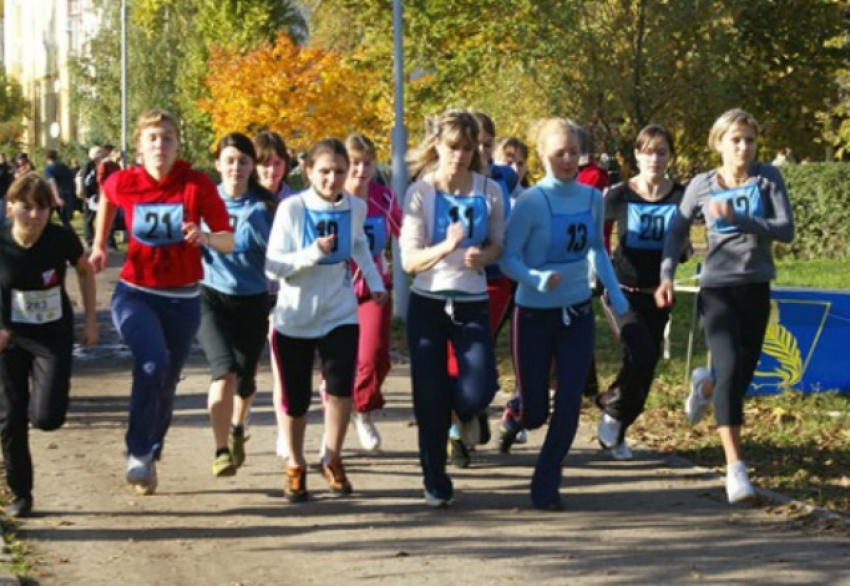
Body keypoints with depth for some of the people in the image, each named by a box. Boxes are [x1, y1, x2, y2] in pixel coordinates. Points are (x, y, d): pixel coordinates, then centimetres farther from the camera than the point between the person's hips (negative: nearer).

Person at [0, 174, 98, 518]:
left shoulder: (61, 239, -19)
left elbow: (84, 271, 2)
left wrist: (91, 320, 3)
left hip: (54, 336, -1)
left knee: (47, 417, -14)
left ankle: (41, 400, 25)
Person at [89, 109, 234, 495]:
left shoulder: (197, 185, -12)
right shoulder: (124, 183, -8)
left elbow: (229, 242, -12)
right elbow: (106, 198, 18)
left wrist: (206, 237, -33)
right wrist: (99, 245, 17)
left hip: (182, 300, 1)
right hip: (135, 293, -1)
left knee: (166, 384, 13)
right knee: (153, 361, -28)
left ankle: (150, 459, 37)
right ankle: (138, 451, -15)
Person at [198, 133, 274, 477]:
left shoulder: (263, 206, -3)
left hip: (252, 300, 1)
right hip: (212, 296, -1)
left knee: (245, 377, 12)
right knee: (225, 370, -22)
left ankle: (237, 428, 45)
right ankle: (221, 449, -13)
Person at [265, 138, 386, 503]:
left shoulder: (356, 209, -2)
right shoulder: (291, 209, -12)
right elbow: (272, 266, -15)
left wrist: (375, 281, 14)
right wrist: (313, 253, -27)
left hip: (339, 315, 2)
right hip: (294, 318, -1)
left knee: (341, 387, -17)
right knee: (295, 400, 6)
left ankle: (332, 460, 5)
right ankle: (295, 467, 28)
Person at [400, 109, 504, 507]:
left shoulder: (489, 191, -2)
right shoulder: (421, 192, -7)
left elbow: (497, 245, 10)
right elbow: (409, 261, -10)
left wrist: (482, 256, -13)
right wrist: (446, 247, -28)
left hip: (472, 305, 1)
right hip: (428, 305, -1)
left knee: (478, 391, -14)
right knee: (430, 399, 0)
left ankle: (465, 414, 24)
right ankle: (436, 483, 17)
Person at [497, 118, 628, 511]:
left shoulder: (592, 199, 0)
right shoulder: (532, 202, -16)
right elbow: (509, 258, -15)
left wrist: (615, 294, 6)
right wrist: (538, 279, -33)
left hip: (577, 315, 4)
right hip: (534, 315, -4)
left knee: (569, 405, -4)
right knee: (535, 412, 4)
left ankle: (545, 485, 12)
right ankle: (515, 413, 42)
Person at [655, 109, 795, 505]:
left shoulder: (768, 179, -2)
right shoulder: (701, 186, -1)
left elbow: (786, 230, -11)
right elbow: (677, 231, 10)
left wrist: (739, 219, -22)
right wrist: (667, 275, -3)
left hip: (756, 289, 2)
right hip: (717, 289, -2)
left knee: (743, 372, 11)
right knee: (730, 366, -20)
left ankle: (706, 385, 50)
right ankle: (735, 468, -19)